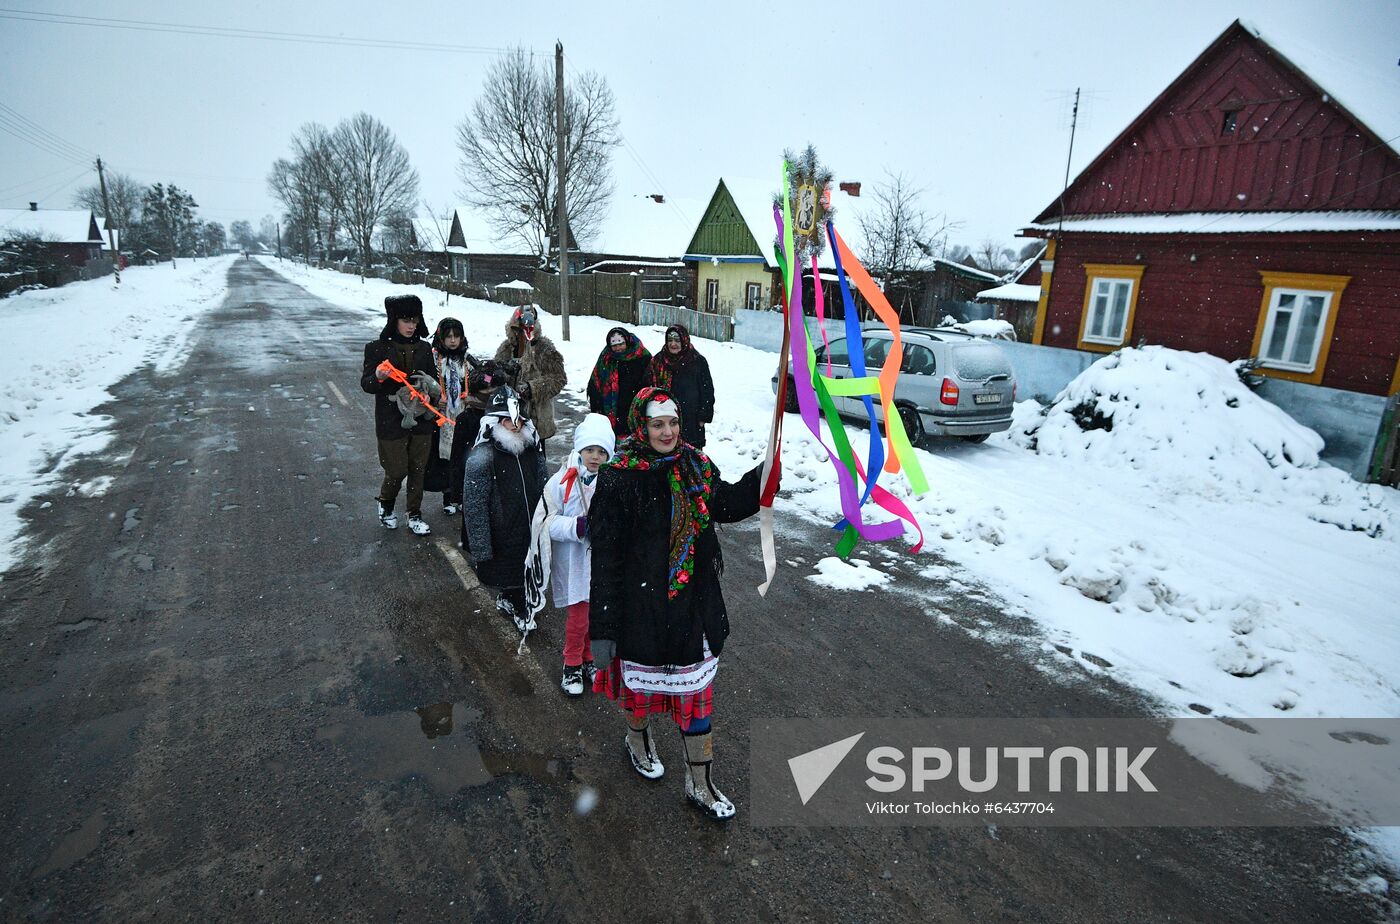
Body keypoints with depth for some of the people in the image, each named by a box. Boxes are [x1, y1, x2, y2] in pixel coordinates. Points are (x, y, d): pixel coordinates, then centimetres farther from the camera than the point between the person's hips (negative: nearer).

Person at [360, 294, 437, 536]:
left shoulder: (424, 348, 5)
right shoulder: (377, 348, -6)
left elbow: (433, 379, 13)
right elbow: (366, 384, -5)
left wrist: (428, 384, -10)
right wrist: (378, 377, -28)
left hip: (421, 419, 4)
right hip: (391, 421, -3)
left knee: (418, 469, 10)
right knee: (397, 470, 2)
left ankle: (415, 515, 25)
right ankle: (385, 504, 32)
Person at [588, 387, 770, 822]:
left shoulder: (694, 466, -3)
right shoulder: (619, 479, -17)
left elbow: (729, 505, 11)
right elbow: (606, 560, -16)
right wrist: (602, 630, -15)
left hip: (694, 606, 4)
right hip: (641, 607, -4)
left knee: (696, 691, 13)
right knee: (641, 678, 21)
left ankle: (701, 784, 31)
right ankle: (637, 737, 54)